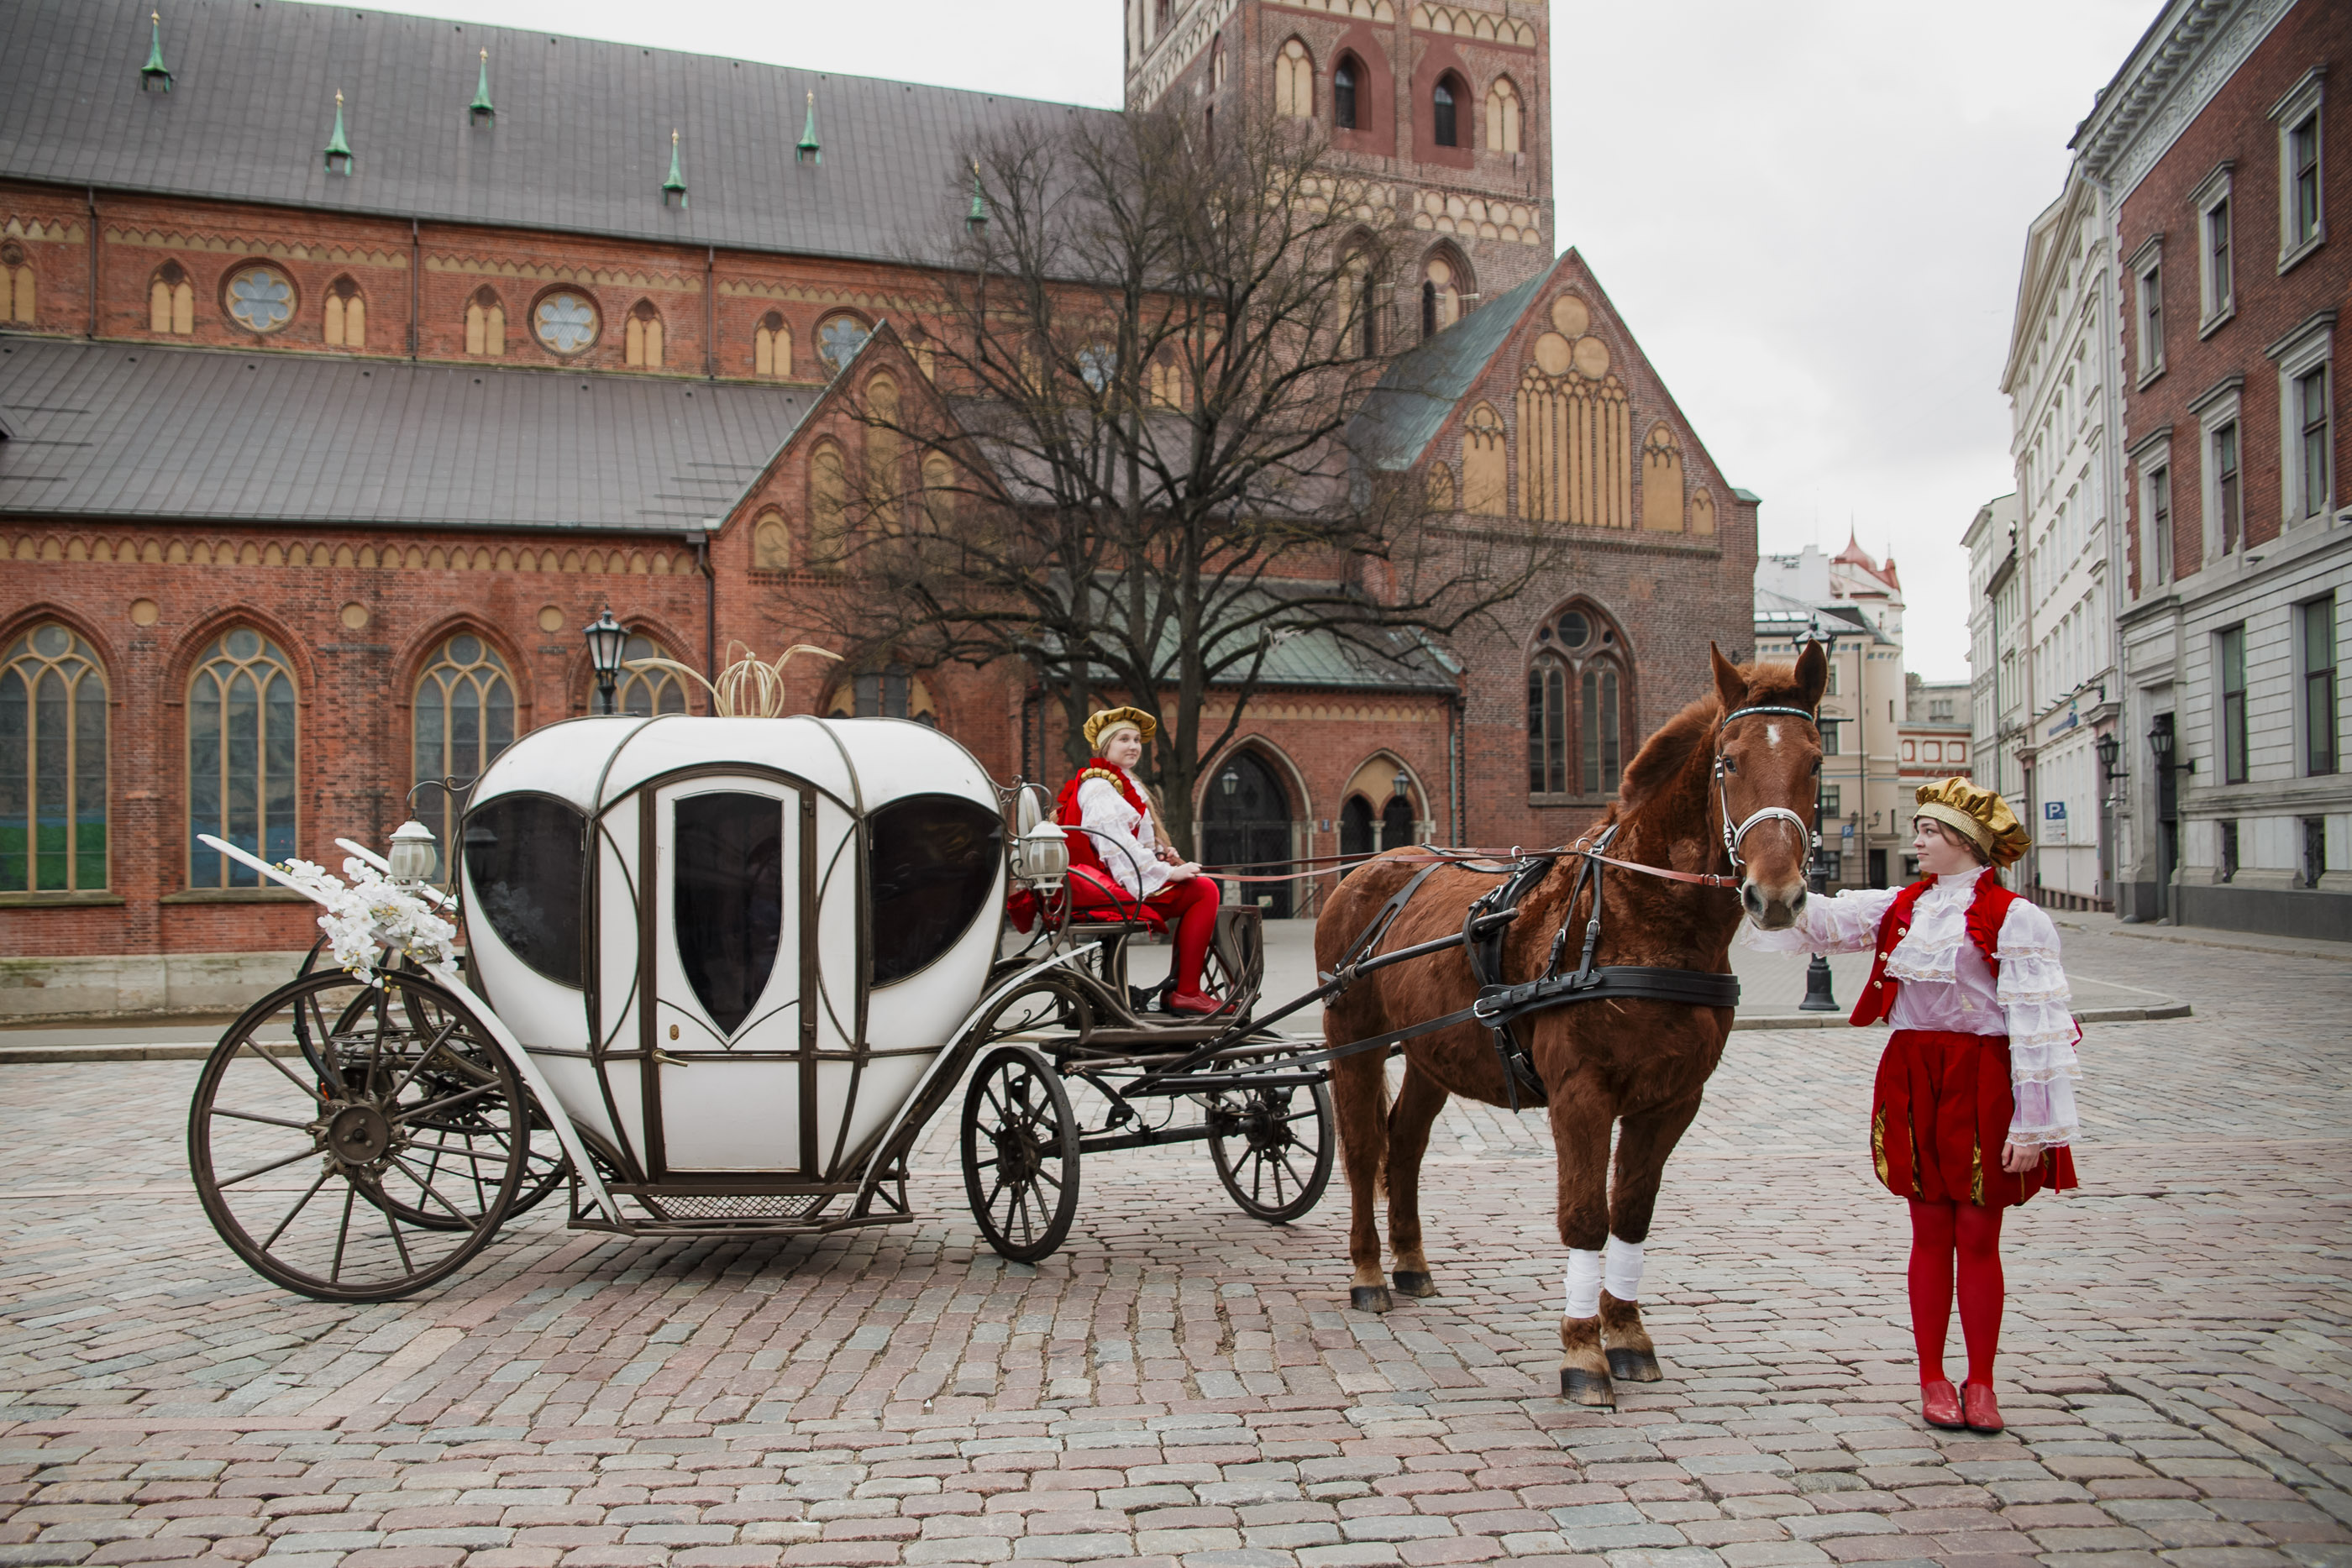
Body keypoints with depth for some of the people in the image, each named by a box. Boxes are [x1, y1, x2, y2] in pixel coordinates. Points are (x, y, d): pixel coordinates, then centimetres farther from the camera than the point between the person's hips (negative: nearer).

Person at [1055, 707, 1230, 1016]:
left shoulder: (1125, 783, 23)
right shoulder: (1098, 786, -10)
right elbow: (1115, 845, -19)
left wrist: (1165, 857, 2)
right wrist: (1168, 872, -19)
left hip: (1121, 878, 11)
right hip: (1110, 884, -11)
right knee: (1204, 890, -18)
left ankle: (1179, 987, 0)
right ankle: (1186, 993, -19)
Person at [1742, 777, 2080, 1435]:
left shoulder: (2013, 918, -9)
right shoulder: (1901, 907, 8)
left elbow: (2038, 1026, -11)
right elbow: (1817, 920, 10)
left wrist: (2033, 1125, -14)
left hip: (1982, 1081, -4)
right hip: (1912, 1078, 4)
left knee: (1977, 1238, 5)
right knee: (1930, 1235, 9)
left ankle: (1981, 1383, 18)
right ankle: (1932, 1379, 19)